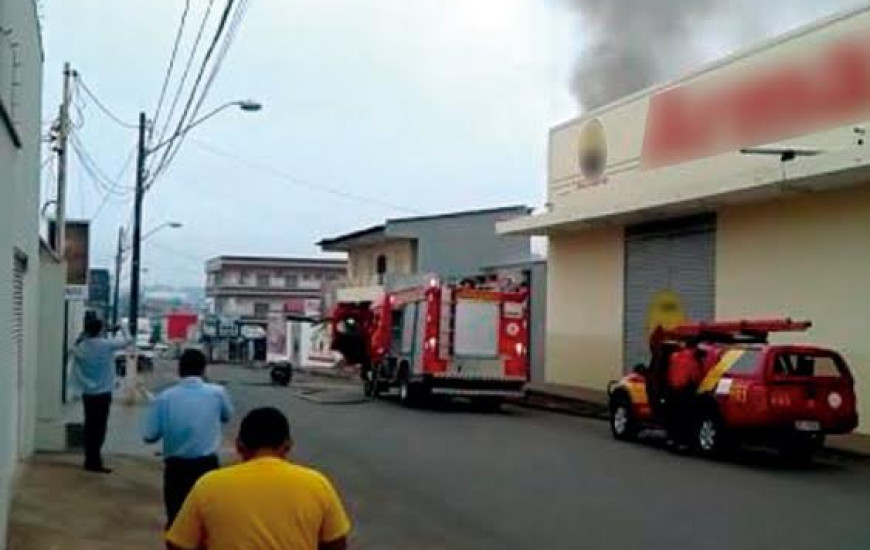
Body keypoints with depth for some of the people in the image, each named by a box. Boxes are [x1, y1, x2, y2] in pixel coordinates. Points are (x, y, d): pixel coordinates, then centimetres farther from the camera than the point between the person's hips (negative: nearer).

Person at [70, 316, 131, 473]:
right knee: (99, 428, -2)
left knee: (90, 426, 12)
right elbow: (127, 341, 0)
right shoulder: (107, 345, -12)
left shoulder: (80, 347, 0)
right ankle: (94, 462, -3)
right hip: (103, 393, -5)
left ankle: (90, 460, 17)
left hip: (88, 393, 5)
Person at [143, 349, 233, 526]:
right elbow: (227, 416, 17)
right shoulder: (217, 392, -3)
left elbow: (149, 436, -2)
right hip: (207, 466, 0)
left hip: (175, 467, 0)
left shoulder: (164, 397, -4)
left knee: (176, 518, 10)